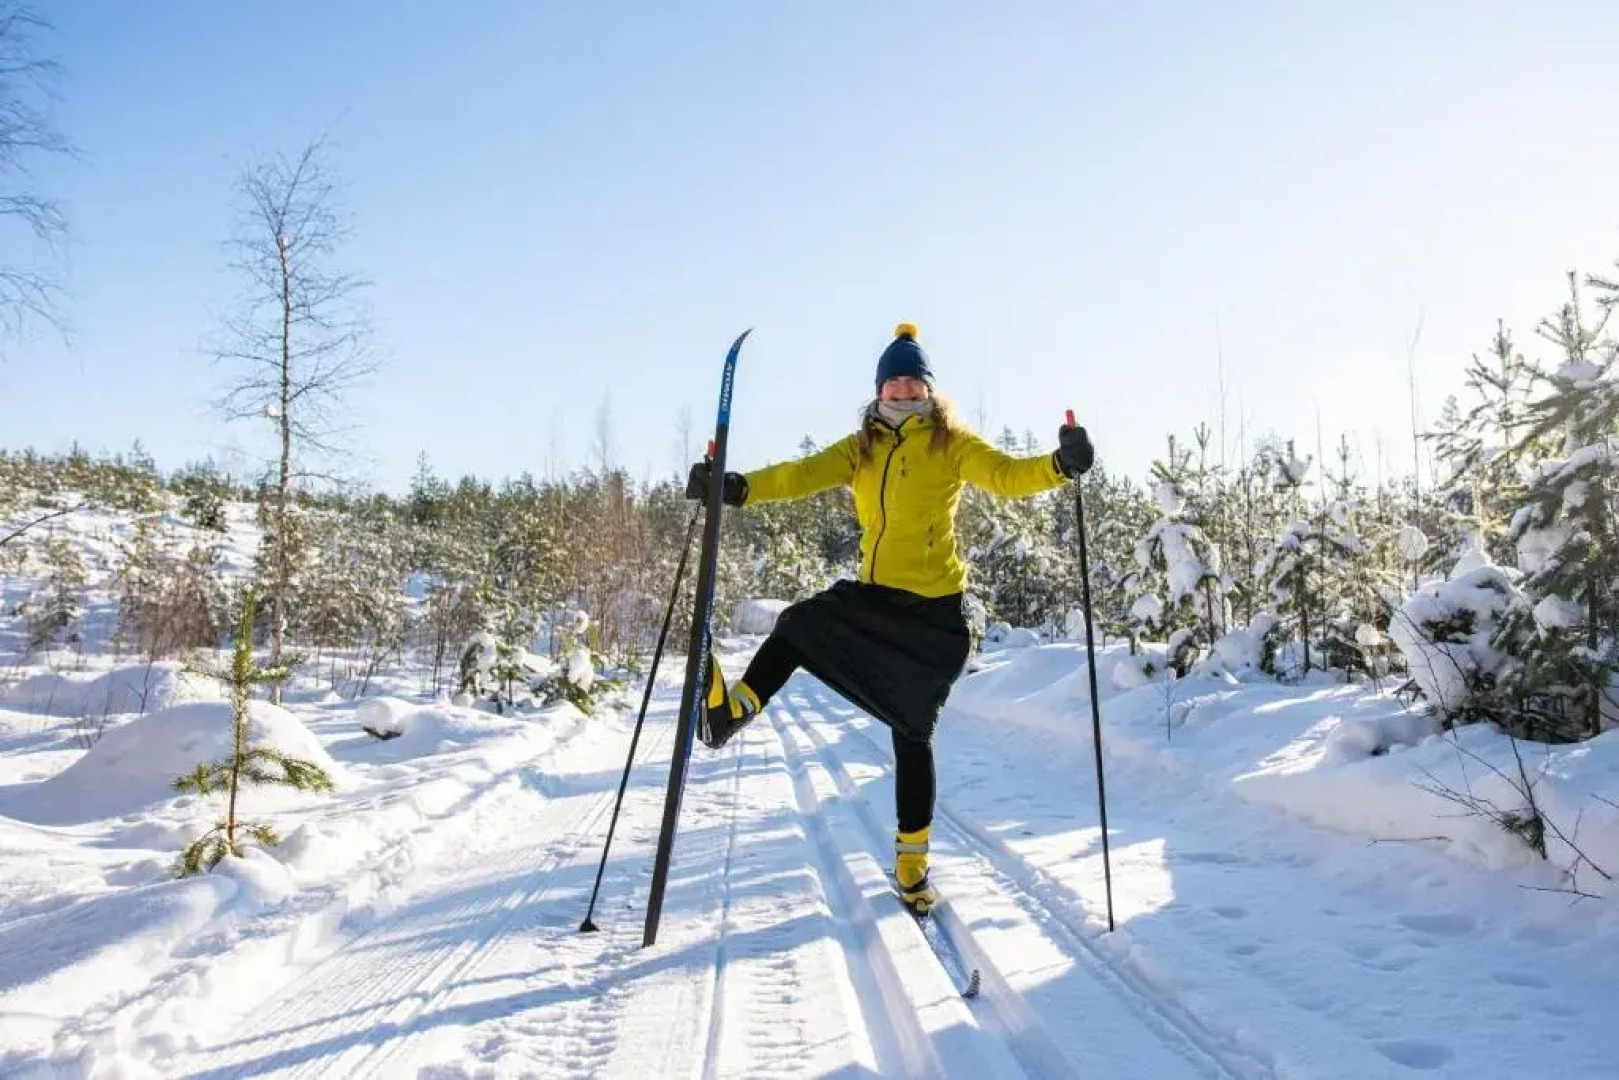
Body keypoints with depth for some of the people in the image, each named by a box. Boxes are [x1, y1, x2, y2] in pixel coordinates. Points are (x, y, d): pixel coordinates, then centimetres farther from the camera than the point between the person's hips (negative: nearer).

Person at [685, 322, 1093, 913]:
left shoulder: (951, 443, -1)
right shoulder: (862, 448, 8)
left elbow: (1007, 475, -15)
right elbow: (804, 475, -4)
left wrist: (1059, 464, -36)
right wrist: (739, 487, -20)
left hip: (933, 609, -4)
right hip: (875, 596, 4)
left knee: (913, 734, 3)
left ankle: (912, 863, 16)